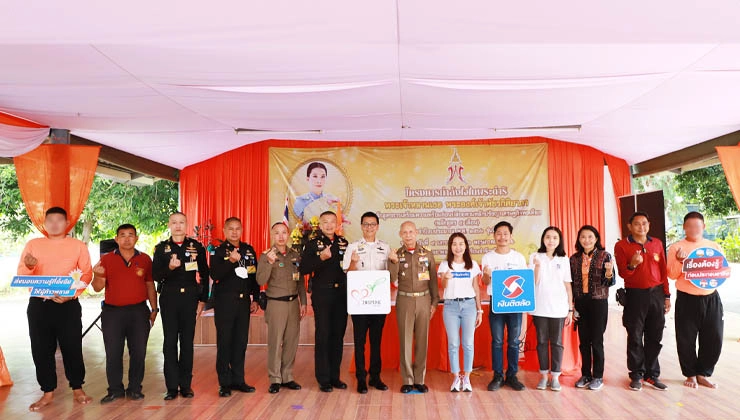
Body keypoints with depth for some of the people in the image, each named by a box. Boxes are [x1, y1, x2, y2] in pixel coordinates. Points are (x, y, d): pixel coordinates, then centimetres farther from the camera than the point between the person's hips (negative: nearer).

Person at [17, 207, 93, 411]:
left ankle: (77, 389, 17)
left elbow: (86, 274, -2)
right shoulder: (33, 244, 9)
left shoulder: (78, 245, 3)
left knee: (72, 347, 2)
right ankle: (48, 392, 19)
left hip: (68, 305, -2)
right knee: (41, 349, 6)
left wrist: (72, 294, -17)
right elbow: (20, 275, 7)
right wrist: (29, 267, -16)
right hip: (38, 304, 2)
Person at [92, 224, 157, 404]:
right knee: (113, 353, 1)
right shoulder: (106, 259, 5)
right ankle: (115, 390, 14)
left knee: (138, 352, 2)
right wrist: (98, 275, -19)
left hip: (139, 311, 0)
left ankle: (135, 388, 14)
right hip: (112, 312, 0)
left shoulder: (145, 259, 7)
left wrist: (154, 309, 6)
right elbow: (98, 287, 2)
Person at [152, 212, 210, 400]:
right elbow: (156, 275, -2)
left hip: (190, 298, 0)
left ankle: (186, 384, 14)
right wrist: (169, 268, -22)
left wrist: (203, 299, 3)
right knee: (170, 342, 3)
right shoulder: (161, 248, 4)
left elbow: (204, 275, 6)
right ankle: (172, 386, 10)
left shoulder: (196, 247, 4)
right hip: (169, 298, 0)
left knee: (187, 342, 6)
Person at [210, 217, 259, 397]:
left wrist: (255, 299, 11)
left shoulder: (249, 250, 10)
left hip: (243, 301, 4)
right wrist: (231, 261, -27)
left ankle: (238, 379, 19)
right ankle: (224, 383, 9)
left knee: (241, 341, 8)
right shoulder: (218, 251, -2)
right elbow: (215, 275, -15)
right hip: (225, 302, -4)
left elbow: (254, 276, 14)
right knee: (224, 342, 0)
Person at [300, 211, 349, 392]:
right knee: (323, 336, 0)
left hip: (341, 294, 4)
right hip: (322, 295, -4)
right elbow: (304, 269, -11)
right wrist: (321, 258, -22)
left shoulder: (343, 243, 11)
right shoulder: (312, 244, -1)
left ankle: (334, 376, 20)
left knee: (338, 335, 9)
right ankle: (323, 379, 10)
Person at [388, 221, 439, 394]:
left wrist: (434, 302, 4)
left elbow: (433, 279, 7)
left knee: (422, 340, 5)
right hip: (404, 300, -1)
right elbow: (393, 280, -6)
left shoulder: (427, 254, 4)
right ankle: (407, 380, 10)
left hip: (424, 300, 1)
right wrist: (394, 262, -19)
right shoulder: (396, 255, 3)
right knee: (405, 340, 1)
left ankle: (420, 379, 15)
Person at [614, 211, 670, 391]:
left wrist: (666, 296, 9)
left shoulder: (657, 243, 9)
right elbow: (622, 273, -6)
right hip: (635, 295, -3)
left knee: (654, 337, 8)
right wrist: (632, 265, -27)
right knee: (635, 338, 2)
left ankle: (652, 374, 19)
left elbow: (663, 271, 11)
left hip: (656, 294, 3)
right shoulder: (621, 246, -3)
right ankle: (636, 375, 12)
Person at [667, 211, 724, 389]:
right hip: (686, 300, -2)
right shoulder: (676, 248, 1)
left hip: (711, 299, 3)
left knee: (713, 339, 5)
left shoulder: (714, 247, 9)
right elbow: (672, 275, 0)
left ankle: (703, 373, 23)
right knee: (686, 340, 4)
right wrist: (679, 261, -17)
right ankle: (691, 374, 22)